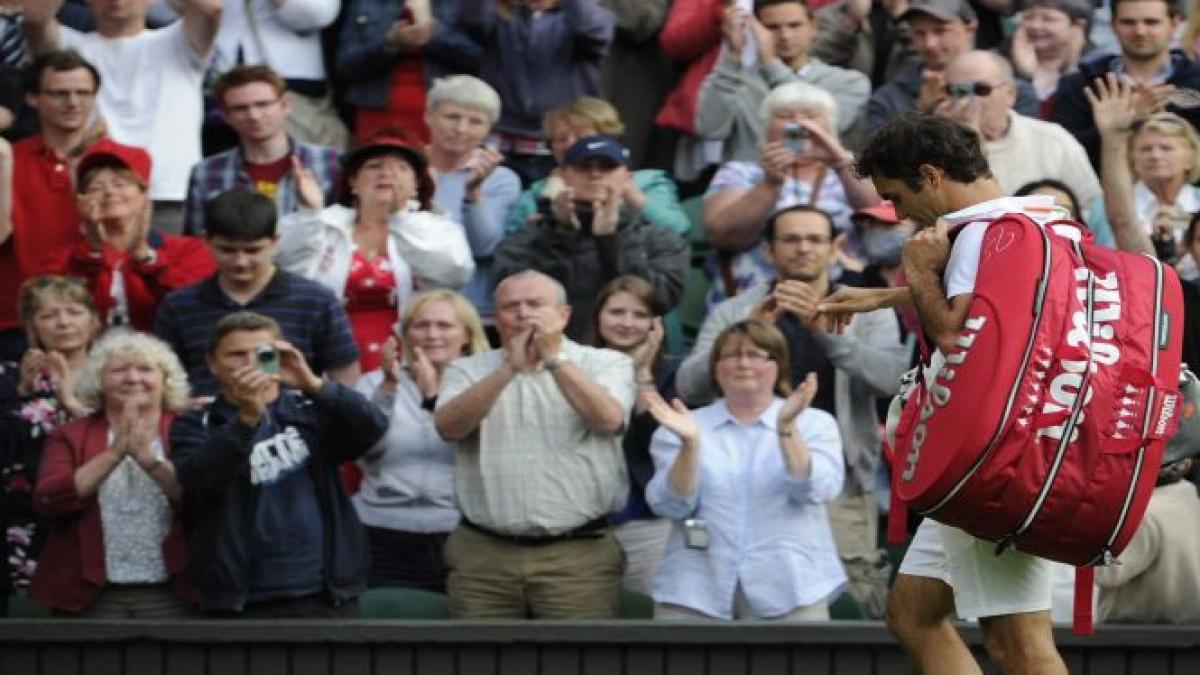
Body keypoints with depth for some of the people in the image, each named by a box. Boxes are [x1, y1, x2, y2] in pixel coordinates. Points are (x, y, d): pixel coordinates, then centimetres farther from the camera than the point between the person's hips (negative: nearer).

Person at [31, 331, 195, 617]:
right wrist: (114, 453, -12)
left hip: (169, 597, -1)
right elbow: (46, 502, -5)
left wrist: (147, 458, -18)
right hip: (93, 596, 1)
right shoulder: (69, 436, 11)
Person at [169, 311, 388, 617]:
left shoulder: (311, 413, 10)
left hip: (327, 595, 2)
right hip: (243, 602, -2)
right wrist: (247, 418, -31)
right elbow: (200, 478, -16)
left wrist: (312, 384, -25)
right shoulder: (197, 427, 5)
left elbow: (372, 427, -9)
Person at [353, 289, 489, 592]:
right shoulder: (375, 383, 10)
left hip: (460, 540, -1)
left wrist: (433, 395, -21)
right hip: (387, 541, 1)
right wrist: (389, 386, -20)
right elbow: (366, 446, -7)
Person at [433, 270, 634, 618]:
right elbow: (448, 426, -6)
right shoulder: (468, 370, 13)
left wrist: (554, 357, -13)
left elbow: (608, 419, -10)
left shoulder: (605, 364, 9)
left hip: (578, 554, -2)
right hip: (484, 554, 2)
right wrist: (510, 367, -13)